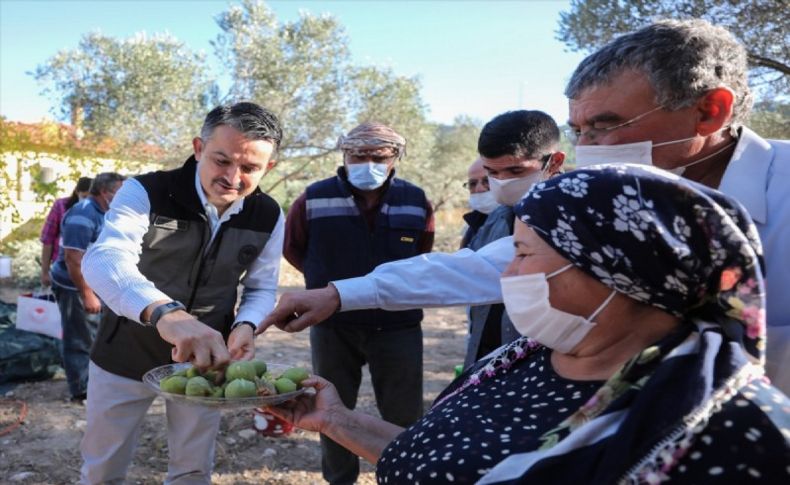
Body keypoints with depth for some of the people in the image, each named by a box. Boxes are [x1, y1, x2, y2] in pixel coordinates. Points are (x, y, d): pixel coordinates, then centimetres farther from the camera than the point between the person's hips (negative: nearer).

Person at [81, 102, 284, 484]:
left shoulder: (269, 217, -10)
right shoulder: (145, 192, -22)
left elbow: (261, 287, 2)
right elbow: (104, 259, -39)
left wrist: (245, 325, -21)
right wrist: (165, 311, -60)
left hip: (205, 359, 2)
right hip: (128, 352, -2)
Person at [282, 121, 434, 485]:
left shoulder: (416, 202, -3)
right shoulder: (314, 200, -7)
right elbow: (292, 247, 11)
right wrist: (325, 279, 7)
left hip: (397, 326, 0)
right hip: (332, 326, 0)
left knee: (405, 415, 9)